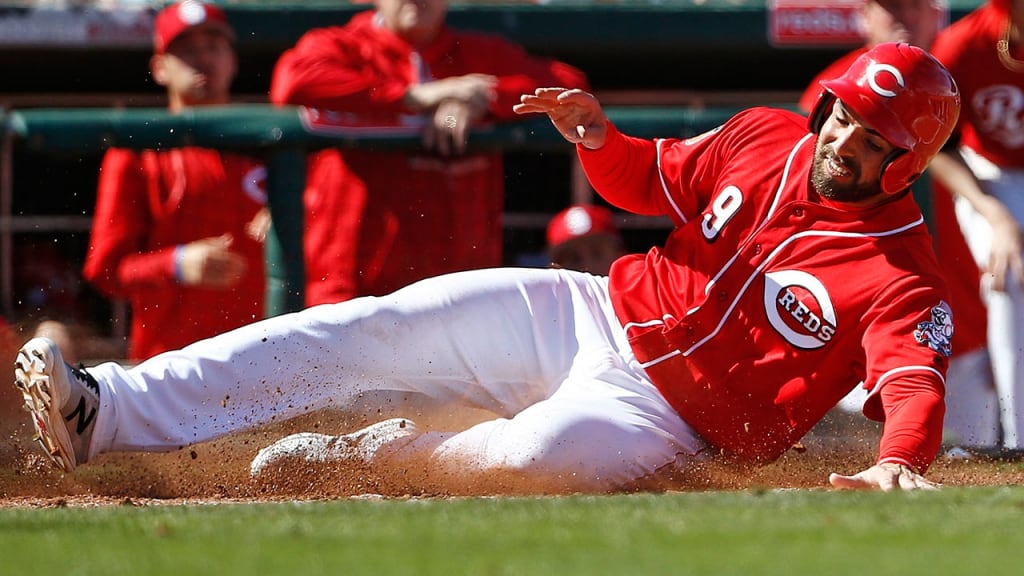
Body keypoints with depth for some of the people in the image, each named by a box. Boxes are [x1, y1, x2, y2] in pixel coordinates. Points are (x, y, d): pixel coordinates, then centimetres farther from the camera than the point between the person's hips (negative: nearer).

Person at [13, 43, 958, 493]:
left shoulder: (902, 281, -16)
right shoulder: (767, 139, 4)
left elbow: (914, 378, -31)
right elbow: (650, 182, 18)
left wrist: (900, 463, -54)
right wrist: (598, 136, -4)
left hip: (661, 410, -6)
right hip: (583, 313, 6)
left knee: (544, 452, -39)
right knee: (373, 330, -11)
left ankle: (372, 458, -8)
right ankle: (102, 412, -16)